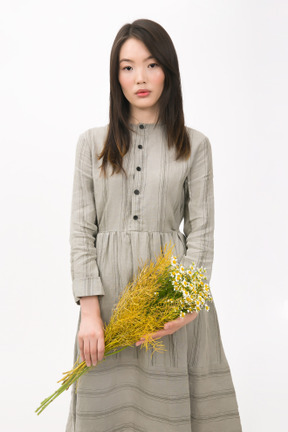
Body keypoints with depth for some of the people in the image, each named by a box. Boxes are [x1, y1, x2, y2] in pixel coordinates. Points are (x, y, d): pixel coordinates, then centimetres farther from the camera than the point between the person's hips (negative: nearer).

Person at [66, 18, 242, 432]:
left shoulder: (195, 145, 4)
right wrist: (89, 309, -9)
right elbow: (81, 230, 2)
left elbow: (201, 233, 0)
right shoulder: (92, 143, 7)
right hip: (108, 291, 1)